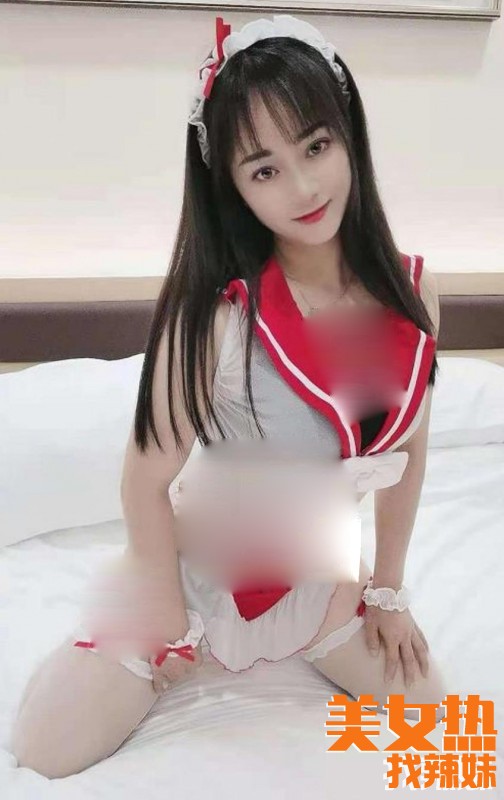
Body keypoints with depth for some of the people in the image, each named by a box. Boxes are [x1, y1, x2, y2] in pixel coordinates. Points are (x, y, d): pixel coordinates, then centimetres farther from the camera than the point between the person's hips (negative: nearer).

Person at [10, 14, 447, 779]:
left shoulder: (413, 291, -15)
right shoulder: (218, 320, -32)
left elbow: (408, 444, -1)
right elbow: (147, 479, -20)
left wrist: (387, 588, 5)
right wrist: (170, 624, -9)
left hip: (315, 571, 4)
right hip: (195, 569, -4)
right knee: (47, 749, -6)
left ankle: (277, 639, 29)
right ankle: (190, 656, 23)